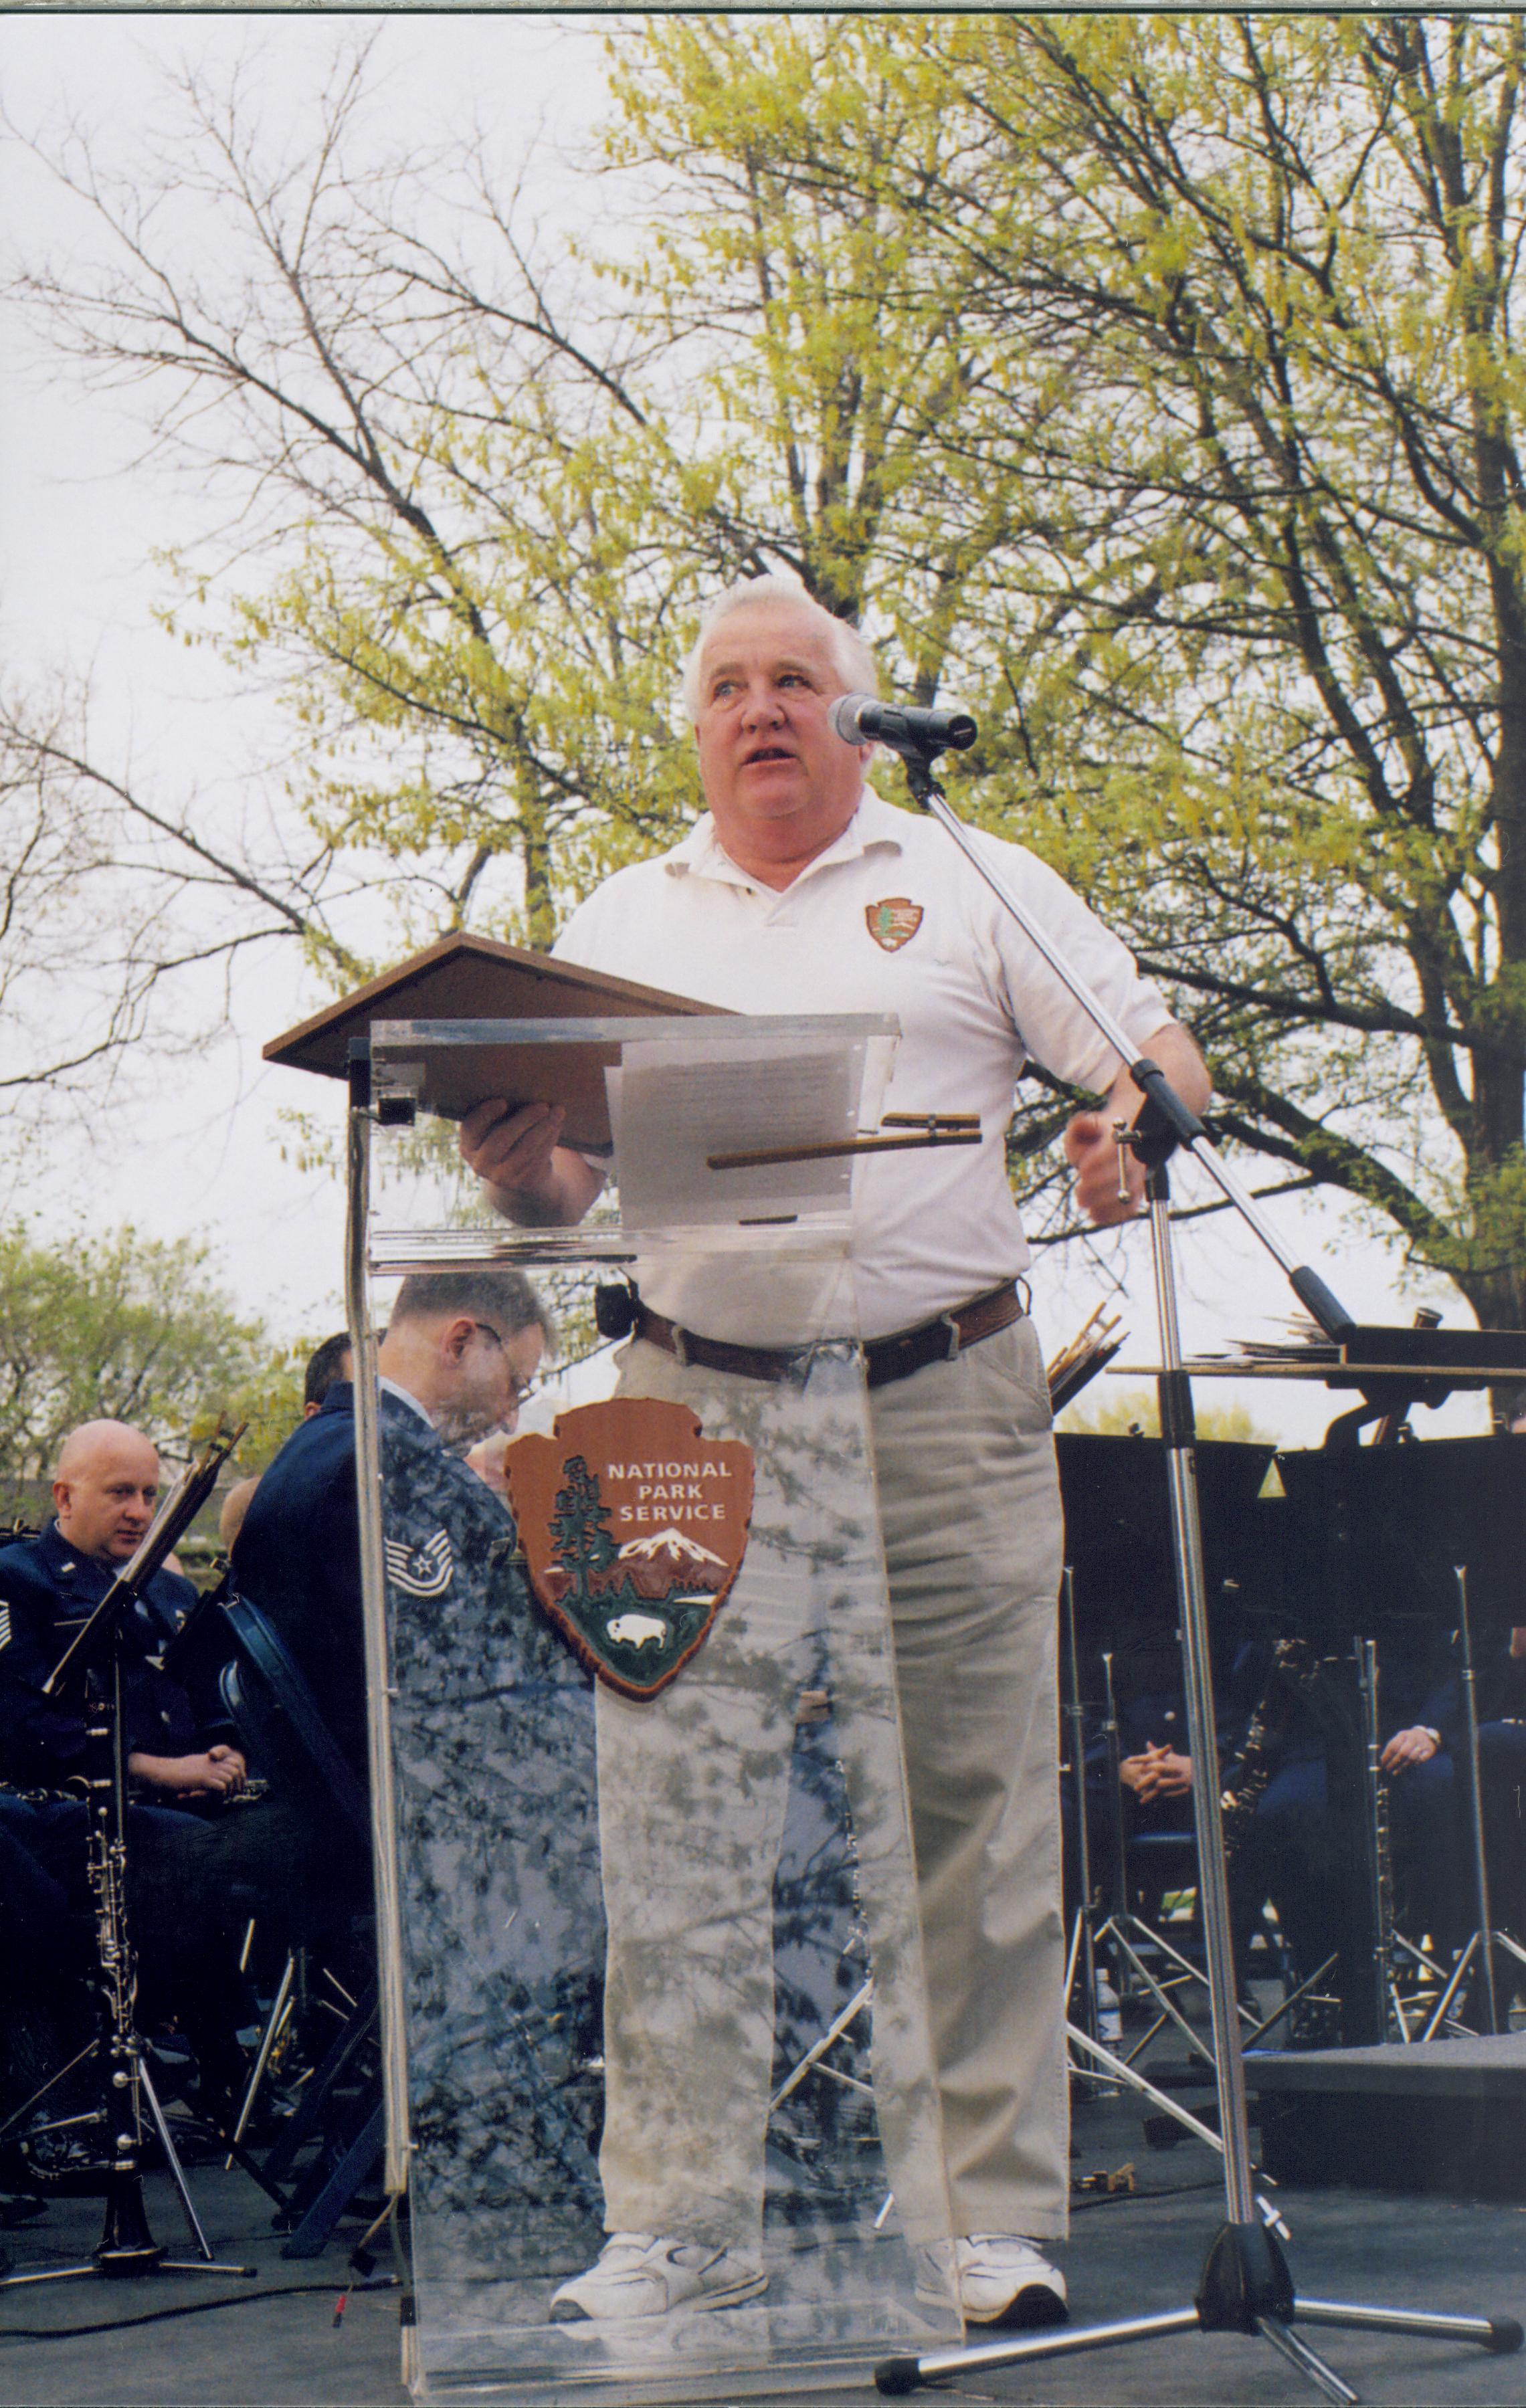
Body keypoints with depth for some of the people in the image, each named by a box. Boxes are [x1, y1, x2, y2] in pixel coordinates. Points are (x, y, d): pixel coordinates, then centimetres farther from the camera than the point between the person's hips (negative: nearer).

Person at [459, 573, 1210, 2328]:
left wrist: (1137, 1132, -16)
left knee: (977, 1820, 0)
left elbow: (1158, 1061, 7)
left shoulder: (970, 889, 11)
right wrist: (512, 1166, -11)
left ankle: (995, 2221, 8)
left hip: (945, 1404, -1)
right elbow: (559, 1175, 13)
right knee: (674, 1833, -3)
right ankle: (679, 2225, 5)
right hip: (696, 1405, 2)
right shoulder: (625, 922, 16)